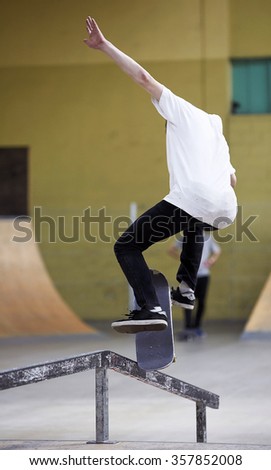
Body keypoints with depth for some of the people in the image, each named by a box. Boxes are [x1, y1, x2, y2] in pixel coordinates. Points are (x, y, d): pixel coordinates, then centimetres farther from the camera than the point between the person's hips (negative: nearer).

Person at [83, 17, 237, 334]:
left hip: (191, 198, -7)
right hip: (225, 209, 7)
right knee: (194, 224, 43)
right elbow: (232, 179, 42)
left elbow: (143, 78, 6)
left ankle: (150, 308, -23)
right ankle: (187, 288, 29)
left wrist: (104, 46, 6)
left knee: (126, 246, -2)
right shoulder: (218, 135, 34)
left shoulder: (183, 111, 16)